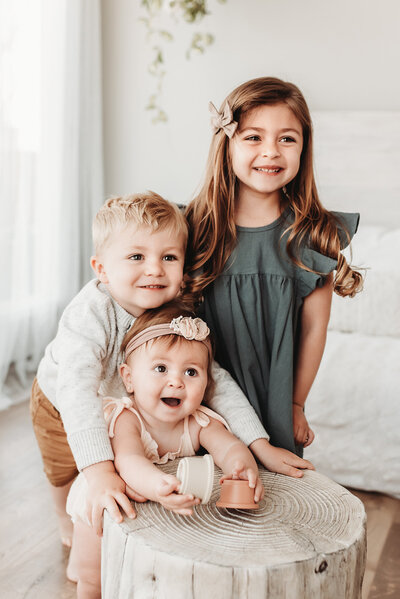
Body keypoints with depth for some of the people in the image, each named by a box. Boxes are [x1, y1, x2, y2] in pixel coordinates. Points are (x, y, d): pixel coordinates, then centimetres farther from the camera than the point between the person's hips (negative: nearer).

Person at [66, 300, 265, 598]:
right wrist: (155, 485, -74)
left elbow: (229, 446, -34)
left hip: (167, 512, 3)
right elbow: (128, 460, -51)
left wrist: (244, 467, -60)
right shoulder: (124, 417, -34)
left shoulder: (199, 422, -21)